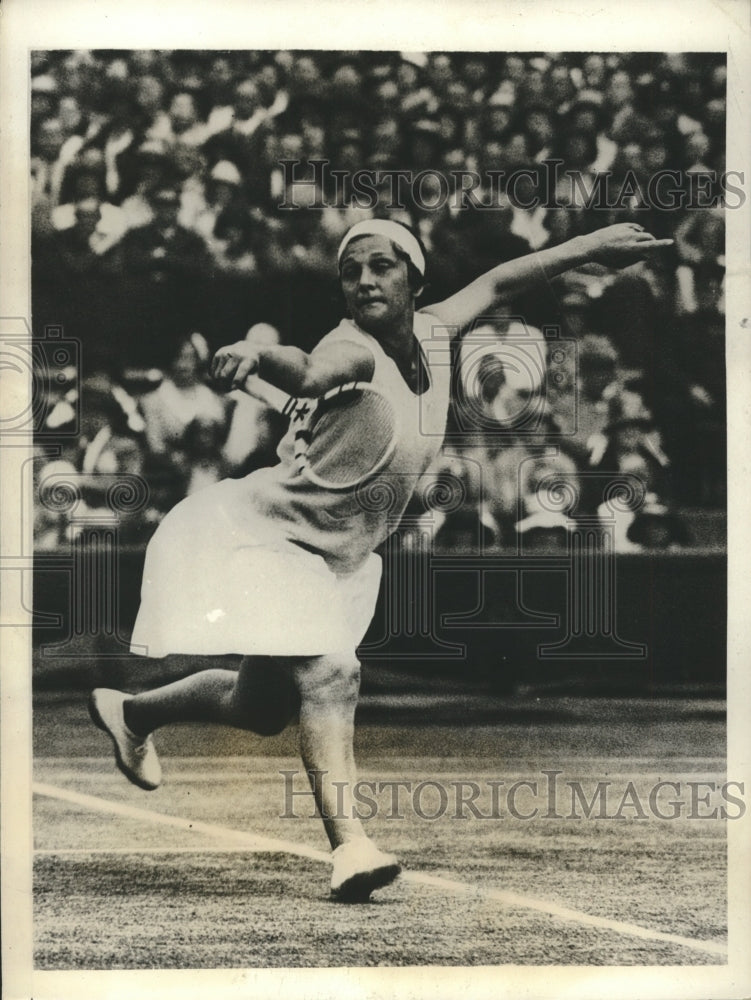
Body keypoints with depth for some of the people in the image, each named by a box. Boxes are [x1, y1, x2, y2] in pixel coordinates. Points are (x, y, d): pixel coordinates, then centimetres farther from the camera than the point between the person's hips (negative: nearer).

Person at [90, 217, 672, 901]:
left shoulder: (428, 336, -3)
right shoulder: (354, 351, -25)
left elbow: (494, 285, 15)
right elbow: (312, 375, -49)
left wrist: (589, 247, 21)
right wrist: (258, 355, -71)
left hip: (332, 556, 8)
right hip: (259, 532, -8)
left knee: (264, 707, 19)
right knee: (330, 670, -27)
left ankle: (132, 713, 44)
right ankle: (349, 843, -28)